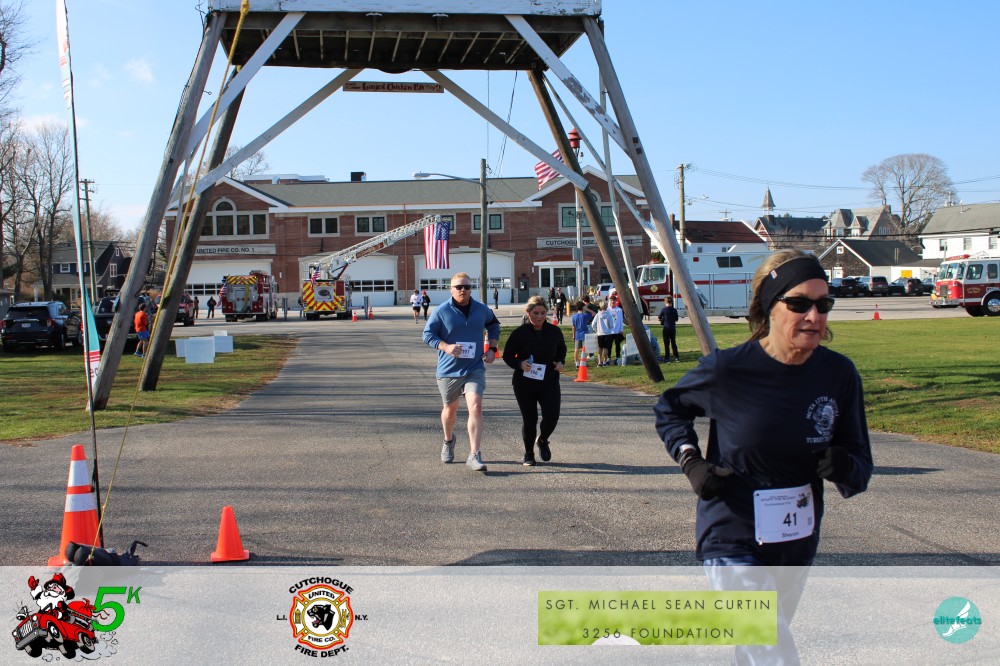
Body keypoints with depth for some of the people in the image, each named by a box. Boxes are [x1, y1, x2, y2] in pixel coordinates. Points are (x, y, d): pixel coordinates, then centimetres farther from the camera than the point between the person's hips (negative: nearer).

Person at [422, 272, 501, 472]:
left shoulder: (482, 310, 3)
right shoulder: (441, 311, -7)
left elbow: (494, 326, 22)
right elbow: (428, 335, -3)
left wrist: (492, 349, 9)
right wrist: (446, 347, -20)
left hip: (474, 368, 1)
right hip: (448, 370, -1)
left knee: (476, 407, -17)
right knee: (450, 410, 16)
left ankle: (474, 455, -15)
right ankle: (448, 440, 47)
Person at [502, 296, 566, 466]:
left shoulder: (554, 331, 1)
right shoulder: (519, 333, -8)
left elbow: (562, 349, 20)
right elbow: (507, 355, -1)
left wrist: (561, 362, -1)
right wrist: (519, 364, -20)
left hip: (549, 382, 2)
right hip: (524, 383, -2)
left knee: (552, 415, -11)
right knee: (529, 419, 2)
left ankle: (543, 440, 22)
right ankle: (528, 454, 23)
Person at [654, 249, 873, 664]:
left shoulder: (839, 374, -8)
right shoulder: (727, 370, -17)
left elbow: (861, 463, 1)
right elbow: (669, 408, 4)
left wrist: (847, 470, -21)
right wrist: (690, 462, -10)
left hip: (799, 547, 5)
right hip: (735, 545, -5)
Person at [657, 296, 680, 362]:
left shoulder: (663, 309, -9)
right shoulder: (674, 310, -1)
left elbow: (659, 317, -3)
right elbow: (676, 319, 6)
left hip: (666, 328, -3)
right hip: (673, 328, 3)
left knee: (666, 344, 1)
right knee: (673, 343, 15)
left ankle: (667, 358, -2)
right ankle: (676, 357, 16)